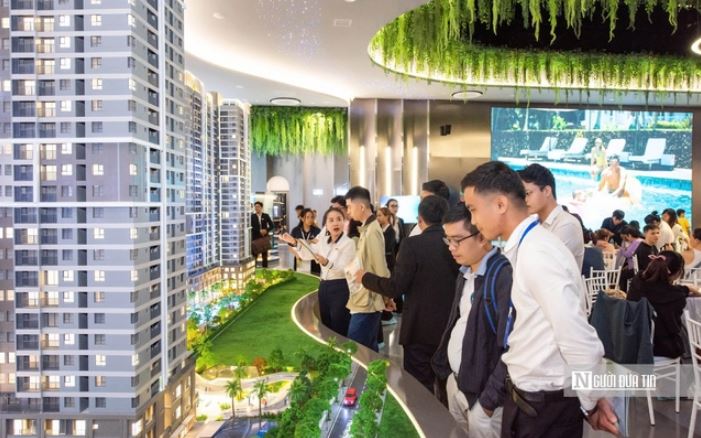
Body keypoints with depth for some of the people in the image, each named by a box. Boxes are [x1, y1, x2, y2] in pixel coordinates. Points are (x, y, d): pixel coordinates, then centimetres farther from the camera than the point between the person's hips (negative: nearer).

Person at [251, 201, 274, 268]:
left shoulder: (266, 216, 6)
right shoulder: (252, 216, 0)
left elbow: (272, 225, 6)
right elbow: (251, 227, -5)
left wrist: (266, 230, -10)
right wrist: (259, 231, -14)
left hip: (264, 238, 2)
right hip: (255, 238, -2)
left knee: (264, 255, 7)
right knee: (254, 255, -2)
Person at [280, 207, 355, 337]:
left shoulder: (349, 243, -12)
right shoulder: (323, 240, 8)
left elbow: (344, 270, -21)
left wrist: (327, 263, -37)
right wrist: (294, 242, 3)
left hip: (340, 289, -7)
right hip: (323, 287, 7)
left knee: (339, 333, -2)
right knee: (326, 329, 15)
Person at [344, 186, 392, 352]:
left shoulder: (371, 231, -19)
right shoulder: (367, 228, 11)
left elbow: (380, 269, -19)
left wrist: (387, 297, -9)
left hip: (366, 303, -9)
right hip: (366, 300, 9)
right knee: (368, 350, 16)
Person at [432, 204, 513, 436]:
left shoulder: (505, 276, -21)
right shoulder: (465, 273, 7)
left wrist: (490, 398, -18)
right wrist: (443, 366, 9)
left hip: (482, 393, -8)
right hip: (455, 382, 8)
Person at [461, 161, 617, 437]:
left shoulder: (535, 254, -24)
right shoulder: (525, 247, 5)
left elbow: (578, 339, -26)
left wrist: (591, 402, -11)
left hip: (544, 403, -8)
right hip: (527, 394, 8)